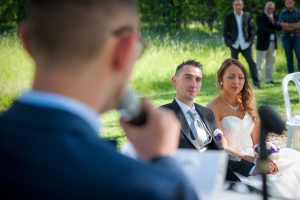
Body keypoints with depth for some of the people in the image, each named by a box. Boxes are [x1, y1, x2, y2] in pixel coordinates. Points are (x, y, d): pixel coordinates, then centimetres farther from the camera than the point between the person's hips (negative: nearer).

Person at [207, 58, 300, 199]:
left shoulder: (247, 103, 12)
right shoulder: (214, 108, -7)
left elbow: (257, 140, 12)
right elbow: (222, 148, -11)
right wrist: (254, 161, -20)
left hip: (253, 157, 7)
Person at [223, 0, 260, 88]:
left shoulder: (247, 15, 4)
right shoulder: (229, 17, 0)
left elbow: (250, 29, 8)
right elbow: (225, 31, 4)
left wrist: (251, 40, -2)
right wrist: (228, 42, -5)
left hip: (245, 44, 0)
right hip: (234, 45, 0)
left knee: (251, 62, -7)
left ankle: (256, 81, -3)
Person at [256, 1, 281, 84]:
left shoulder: (275, 17, 13)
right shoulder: (260, 17, -7)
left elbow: (279, 27, 2)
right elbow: (262, 29, -16)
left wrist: (273, 21, -12)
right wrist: (272, 31, -8)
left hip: (273, 42, 7)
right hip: (263, 42, -7)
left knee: (270, 62, 11)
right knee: (259, 62, -6)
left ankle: (268, 79, 20)